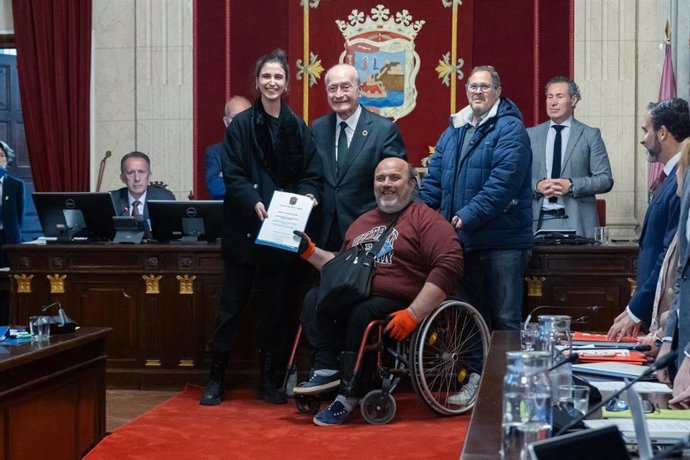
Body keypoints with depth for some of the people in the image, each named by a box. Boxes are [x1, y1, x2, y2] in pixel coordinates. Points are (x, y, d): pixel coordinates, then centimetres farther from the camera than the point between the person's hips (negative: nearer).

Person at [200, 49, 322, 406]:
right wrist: (254, 202, -22)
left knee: (275, 308, 9)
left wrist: (308, 194, -14)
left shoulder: (297, 128, 8)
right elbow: (232, 174, -7)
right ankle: (215, 379, 12)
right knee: (231, 306, 3)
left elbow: (311, 173, 7)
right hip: (245, 229, -2)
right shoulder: (241, 125, 0)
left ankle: (268, 380, 19)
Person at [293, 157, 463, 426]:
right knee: (314, 298, -16)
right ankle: (326, 370, -24)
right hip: (352, 299, 7)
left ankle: (347, 393, -23)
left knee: (361, 312, -33)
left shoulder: (425, 220, 0)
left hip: (396, 307, -6)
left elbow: (449, 265, -14)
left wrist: (414, 314, -20)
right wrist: (311, 252, 17)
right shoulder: (362, 223, 25)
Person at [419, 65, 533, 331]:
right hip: (462, 240, 7)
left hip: (501, 242, -7)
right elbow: (435, 177, 14)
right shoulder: (454, 129, 16)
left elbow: (503, 180, -18)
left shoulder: (510, 128, -6)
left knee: (505, 320, -2)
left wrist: (468, 216, -23)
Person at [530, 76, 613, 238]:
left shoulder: (590, 135, 5)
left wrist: (571, 185, -12)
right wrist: (537, 185, -10)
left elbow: (606, 180, 1)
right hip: (539, 221, 2)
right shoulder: (531, 135, 12)